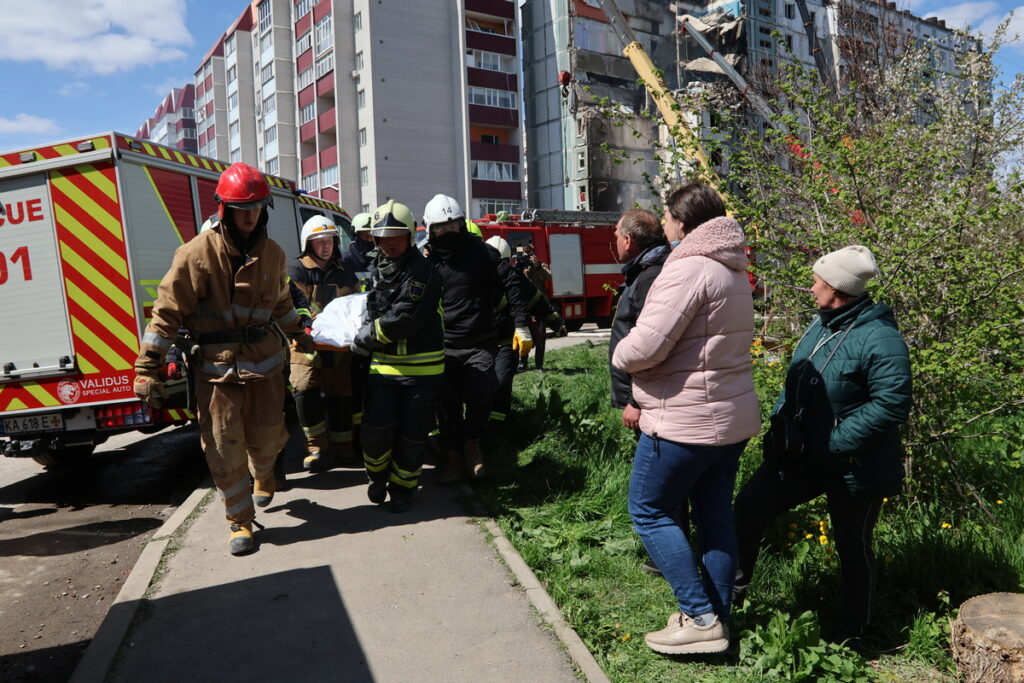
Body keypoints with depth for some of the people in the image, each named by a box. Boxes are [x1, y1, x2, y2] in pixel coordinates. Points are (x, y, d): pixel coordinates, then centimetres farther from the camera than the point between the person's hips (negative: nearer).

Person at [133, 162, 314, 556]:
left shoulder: (272, 253, 4)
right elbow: (168, 310, -12)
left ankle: (263, 474, 49)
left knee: (267, 438, 13)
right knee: (225, 451, 2)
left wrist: (298, 334, 33)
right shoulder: (199, 253, -11)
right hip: (217, 368, -4)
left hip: (266, 362, 4)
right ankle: (240, 521, 21)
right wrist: (146, 369, -14)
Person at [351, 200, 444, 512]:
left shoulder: (423, 271, -13)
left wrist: (367, 337, -12)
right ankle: (377, 475, 24)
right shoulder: (375, 270, 10)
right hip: (384, 363, 5)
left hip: (421, 366, -4)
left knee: (413, 433, 3)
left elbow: (405, 319, -22)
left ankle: (403, 486, 25)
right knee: (376, 427, -5)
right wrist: (369, 337, 10)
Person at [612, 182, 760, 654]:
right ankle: (719, 619, 27)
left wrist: (620, 355, -3)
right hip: (732, 417, 9)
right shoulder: (731, 270, 14)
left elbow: (647, 345, -24)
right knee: (715, 515, 15)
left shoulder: (689, 267, -18)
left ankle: (700, 619, 6)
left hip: (686, 420, -9)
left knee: (649, 511, 4)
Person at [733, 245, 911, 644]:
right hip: (802, 454, 8)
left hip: (854, 469, -7)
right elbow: (795, 380, 15)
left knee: (853, 548, 11)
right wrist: (779, 419, 4)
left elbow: (891, 405, -27)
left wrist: (835, 441, -25)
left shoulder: (879, 339, -22)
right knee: (750, 505, 5)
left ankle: (854, 630, 32)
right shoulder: (820, 325, 4)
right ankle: (736, 583, 24)